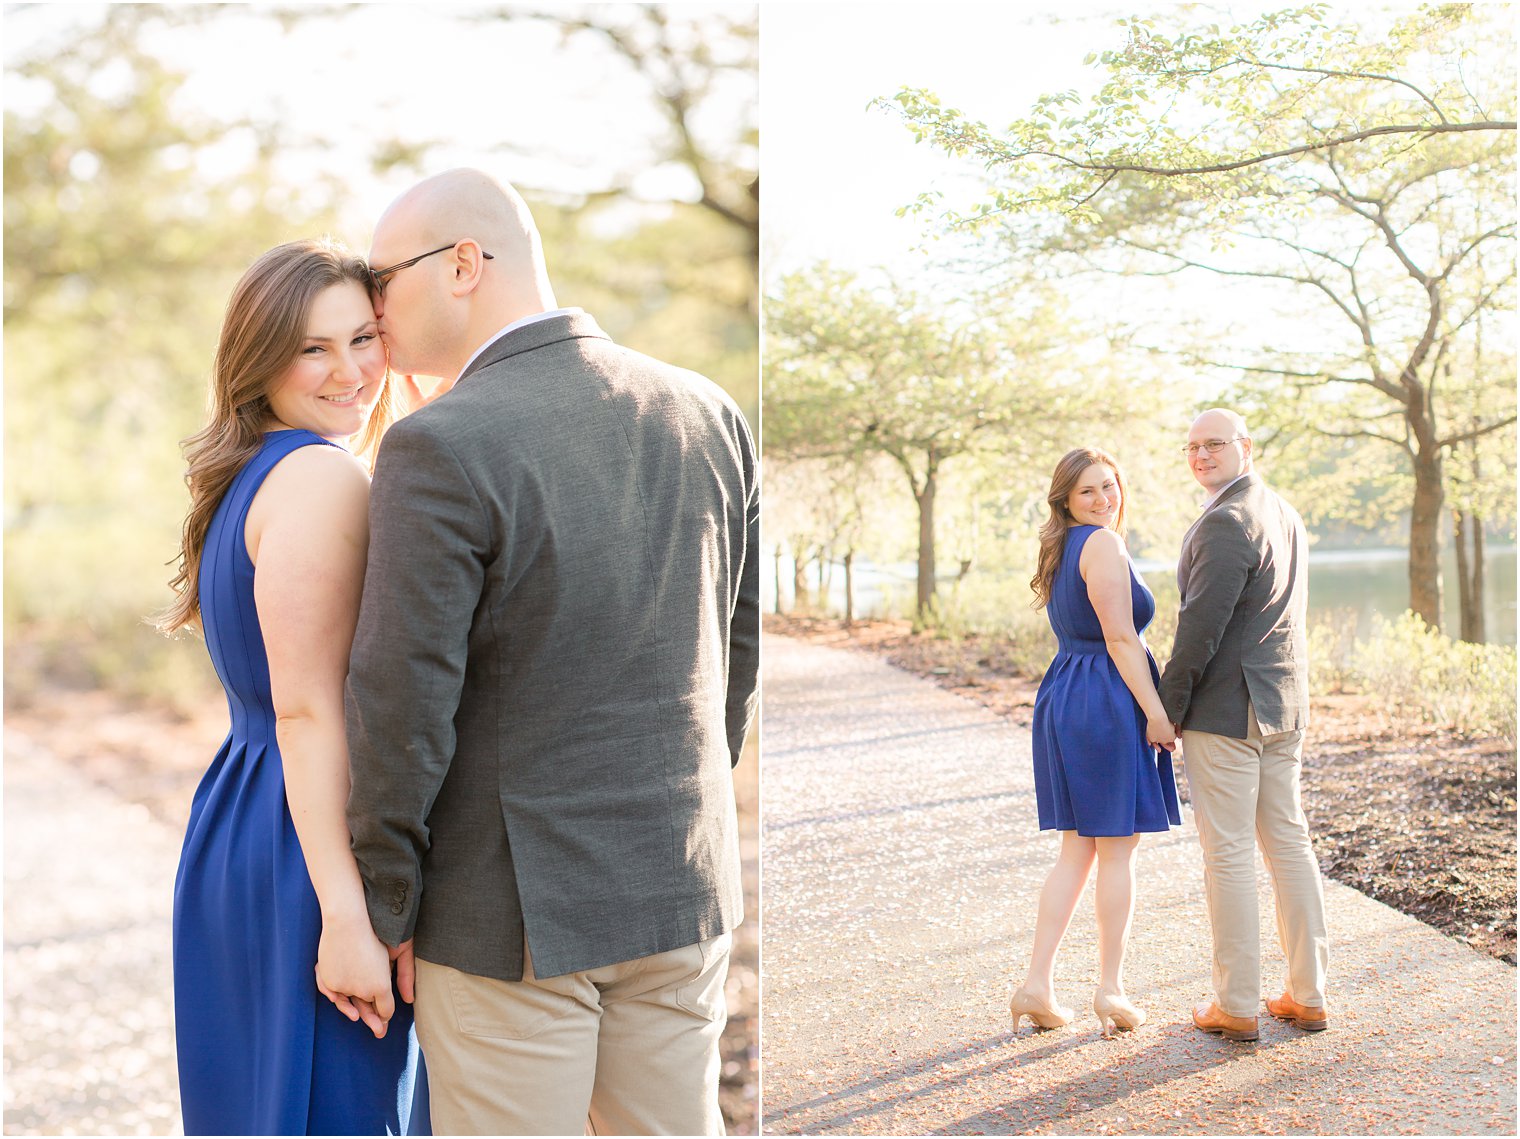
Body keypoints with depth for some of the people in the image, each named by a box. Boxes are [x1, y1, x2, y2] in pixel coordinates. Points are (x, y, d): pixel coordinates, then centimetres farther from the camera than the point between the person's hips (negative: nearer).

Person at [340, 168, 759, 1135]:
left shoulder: (443, 448, -19)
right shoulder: (707, 413, 0)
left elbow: (402, 707, -17)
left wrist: (381, 912, -4)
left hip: (512, 908, -5)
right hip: (682, 889, 6)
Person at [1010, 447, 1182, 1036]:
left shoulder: (1062, 549, 16)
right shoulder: (1103, 544, -12)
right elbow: (1120, 638, -17)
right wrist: (1156, 712, -16)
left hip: (1061, 699, 9)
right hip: (1107, 701, -9)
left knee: (1076, 850, 13)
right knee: (1117, 849, 2)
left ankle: (1037, 984, 9)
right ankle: (1110, 989, 10)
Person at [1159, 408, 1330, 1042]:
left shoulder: (1225, 523, -17)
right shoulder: (1285, 514, 14)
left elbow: (1200, 627, -19)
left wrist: (1168, 709, -11)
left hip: (1225, 710, -9)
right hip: (1283, 705, 9)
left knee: (1228, 853, -2)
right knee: (1289, 844, 12)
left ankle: (1236, 1007, 5)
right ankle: (1307, 996, 18)